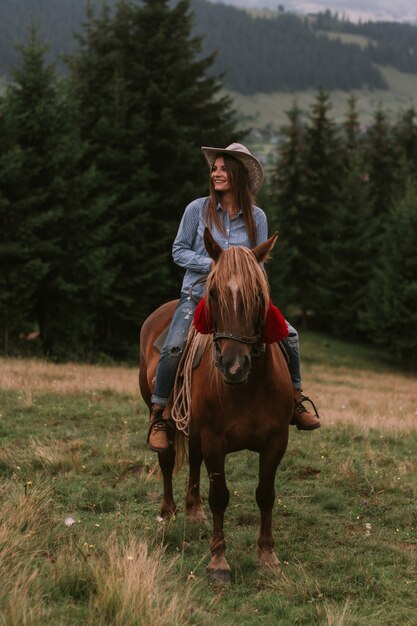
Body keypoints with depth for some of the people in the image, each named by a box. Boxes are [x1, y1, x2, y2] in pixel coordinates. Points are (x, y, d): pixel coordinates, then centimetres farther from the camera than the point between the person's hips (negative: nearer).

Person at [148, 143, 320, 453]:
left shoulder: (256, 217, 3)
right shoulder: (197, 209, -2)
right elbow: (179, 251, 0)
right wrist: (212, 263, -16)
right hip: (198, 295, -2)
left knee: (288, 335, -9)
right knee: (173, 348, -26)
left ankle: (295, 400, 12)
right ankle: (159, 414, -8)